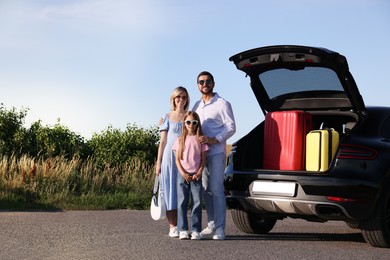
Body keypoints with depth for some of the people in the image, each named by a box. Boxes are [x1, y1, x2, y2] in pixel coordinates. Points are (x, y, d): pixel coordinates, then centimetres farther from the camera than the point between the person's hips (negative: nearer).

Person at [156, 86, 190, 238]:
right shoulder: (168, 118, 8)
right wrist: (158, 162, 0)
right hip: (170, 157, -1)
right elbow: (162, 141, 7)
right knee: (170, 190, -3)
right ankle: (172, 227, -2)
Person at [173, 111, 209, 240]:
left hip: (196, 175, 0)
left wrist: (198, 173, -8)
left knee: (197, 202, -4)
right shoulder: (180, 140, 7)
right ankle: (183, 230, -1)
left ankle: (196, 230, 0)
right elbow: (177, 159, 5)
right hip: (183, 175, 0)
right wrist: (183, 173, -9)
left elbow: (203, 159, 5)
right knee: (182, 202, -3)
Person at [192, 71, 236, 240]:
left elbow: (231, 127, -7)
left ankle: (220, 228, -10)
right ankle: (211, 226, 11)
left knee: (216, 189, -10)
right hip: (200, 153, 6)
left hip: (216, 152, -6)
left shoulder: (222, 104, -2)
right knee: (206, 190, 6)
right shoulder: (197, 105, 18)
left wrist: (214, 140, -18)